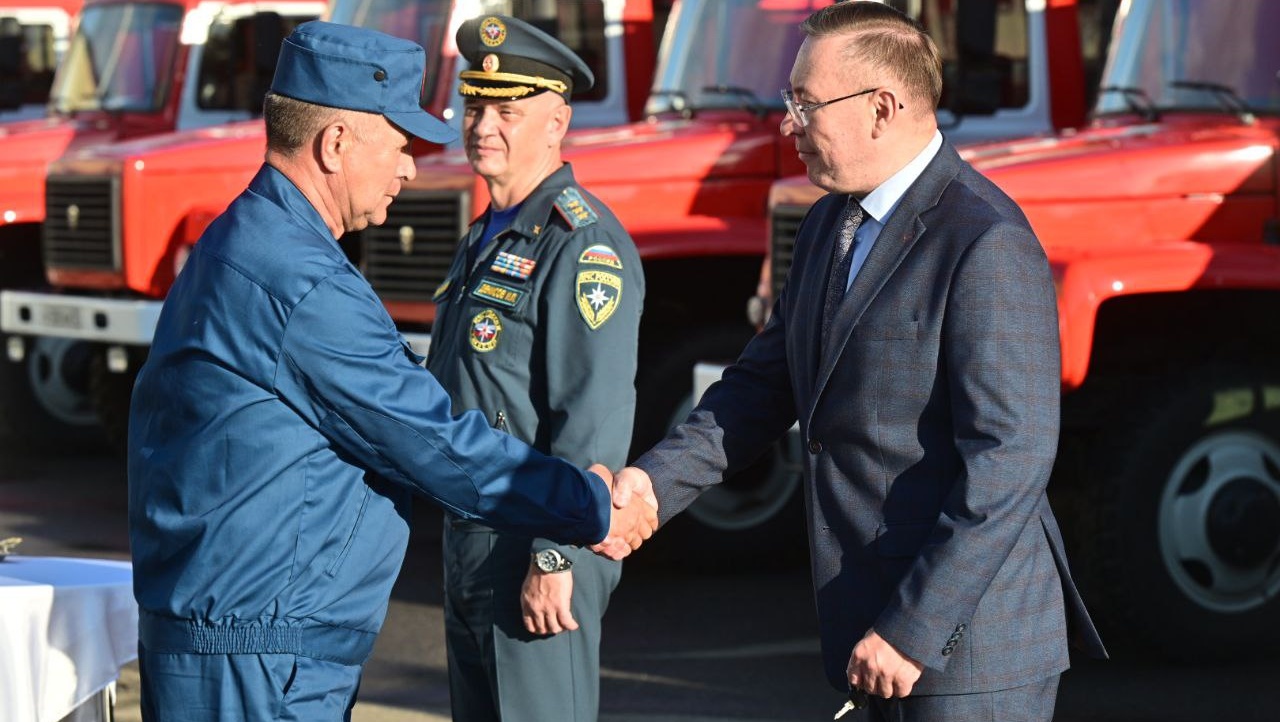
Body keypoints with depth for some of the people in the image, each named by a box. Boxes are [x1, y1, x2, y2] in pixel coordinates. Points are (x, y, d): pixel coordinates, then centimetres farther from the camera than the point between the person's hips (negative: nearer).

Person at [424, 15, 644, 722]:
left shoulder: (584, 244, -14)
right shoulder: (485, 239, 16)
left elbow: (596, 419, -22)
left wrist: (556, 560, -24)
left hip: (538, 559, -10)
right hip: (470, 549, 10)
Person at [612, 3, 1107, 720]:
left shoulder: (987, 245, -18)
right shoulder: (829, 226, 12)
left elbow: (1009, 460, -22)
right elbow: (766, 383, 14)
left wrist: (912, 631, -22)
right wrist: (657, 478, -2)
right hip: (874, 633, 8)